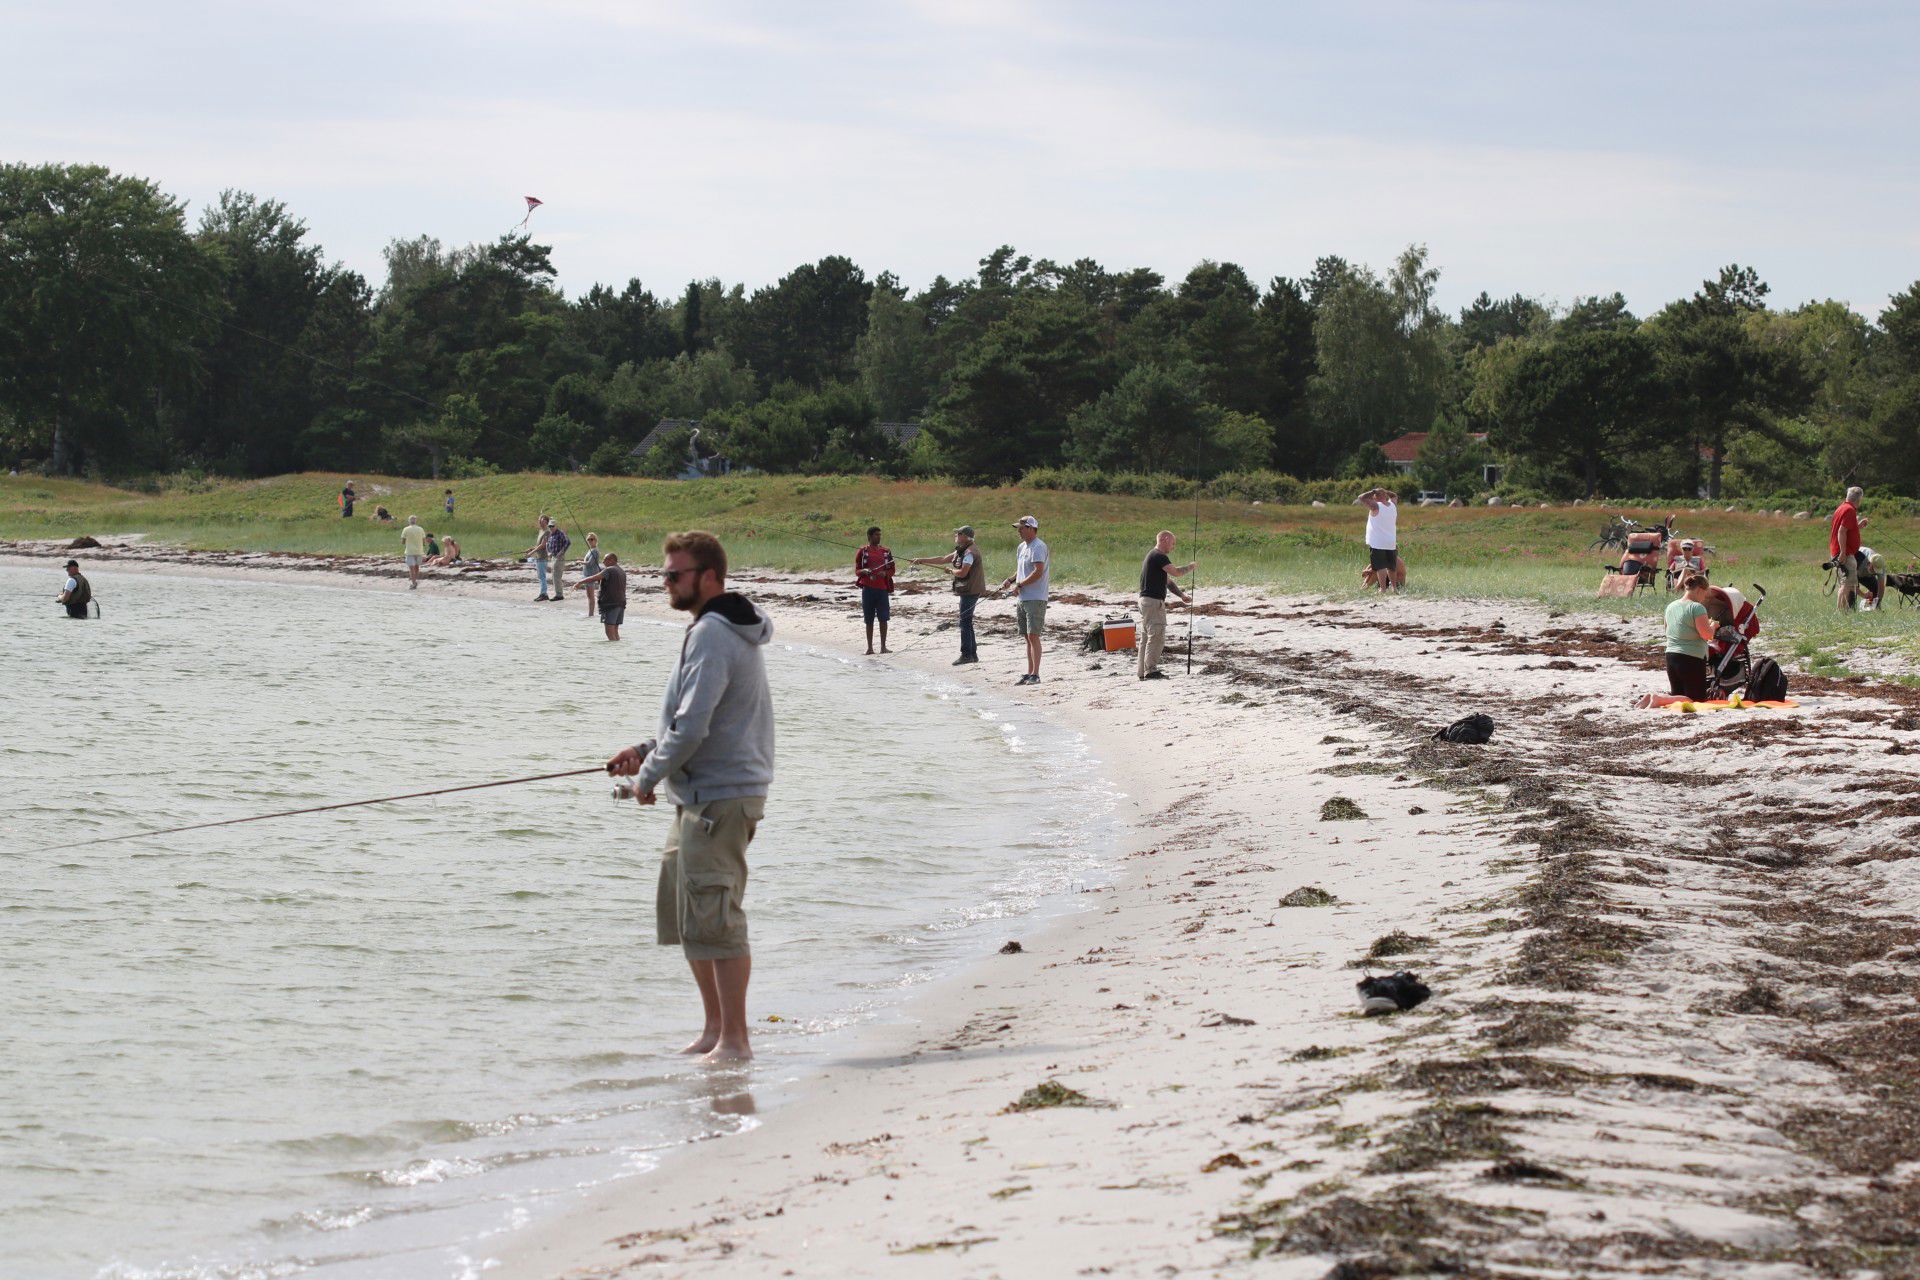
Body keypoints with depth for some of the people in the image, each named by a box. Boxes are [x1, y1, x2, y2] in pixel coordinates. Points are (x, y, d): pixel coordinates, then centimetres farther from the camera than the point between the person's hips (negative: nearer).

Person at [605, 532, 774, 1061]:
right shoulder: (731, 631, 16)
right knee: (684, 914, 17)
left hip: (718, 798, -11)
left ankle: (734, 1039, -5)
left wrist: (649, 776, -9)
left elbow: (693, 727, -22)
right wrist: (646, 750, 14)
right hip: (700, 798, 11)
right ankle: (716, 1027, 24)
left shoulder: (711, 635, -17)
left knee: (714, 919, -9)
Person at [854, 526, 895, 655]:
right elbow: (857, 571, 4)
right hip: (868, 589, -2)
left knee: (883, 619, -3)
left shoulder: (886, 552, 10)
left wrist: (885, 573, -10)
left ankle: (883, 646, 3)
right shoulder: (862, 552, 4)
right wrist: (864, 571, -18)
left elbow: (892, 570, 12)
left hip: (883, 588, 2)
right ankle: (869, 647, 9)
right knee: (869, 620, 3)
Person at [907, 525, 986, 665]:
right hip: (967, 591, 11)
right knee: (966, 622, 14)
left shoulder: (970, 552, -16)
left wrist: (951, 571, -2)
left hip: (970, 591, -11)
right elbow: (943, 559, 22)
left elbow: (962, 572, -23)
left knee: (965, 622, -8)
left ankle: (966, 654, -6)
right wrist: (921, 560, 21)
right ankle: (973, 654, 18)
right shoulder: (962, 551, 17)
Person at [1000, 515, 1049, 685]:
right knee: (1027, 637, 11)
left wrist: (1020, 585, -15)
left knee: (1033, 636, -11)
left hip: (1035, 599, -9)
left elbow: (1038, 572, -21)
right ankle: (1029, 673, 15)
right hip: (1023, 599, 9)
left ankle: (1035, 674, -10)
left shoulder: (1038, 547, -13)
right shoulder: (1022, 547, 17)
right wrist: (1010, 580, 9)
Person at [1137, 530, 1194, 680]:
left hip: (1145, 600, 11)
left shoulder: (1152, 556, 21)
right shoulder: (1159, 556, -13)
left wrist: (1181, 595, 18)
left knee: (1146, 637, 12)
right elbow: (1175, 572, -21)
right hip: (1154, 601, -11)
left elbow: (1167, 580, 23)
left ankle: (1143, 671, 15)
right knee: (1156, 636, -10)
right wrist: (1190, 567, -3)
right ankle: (1151, 670, -13)